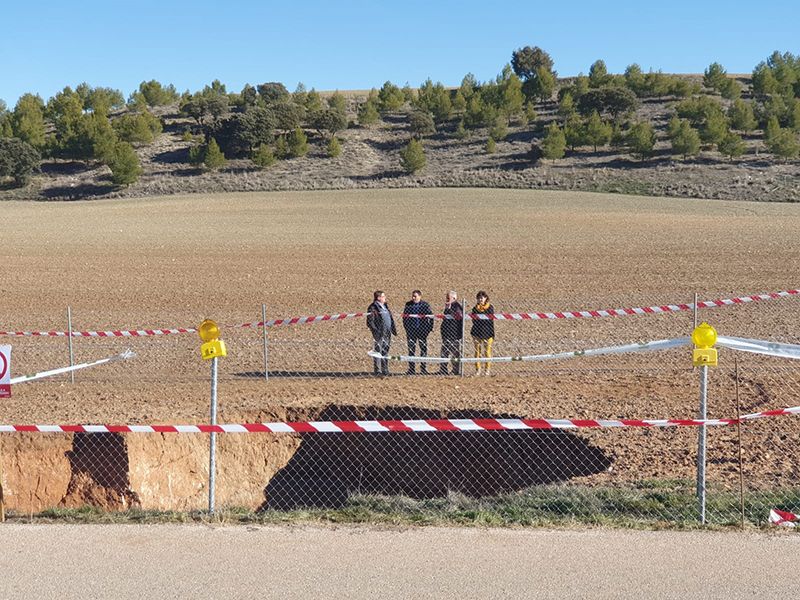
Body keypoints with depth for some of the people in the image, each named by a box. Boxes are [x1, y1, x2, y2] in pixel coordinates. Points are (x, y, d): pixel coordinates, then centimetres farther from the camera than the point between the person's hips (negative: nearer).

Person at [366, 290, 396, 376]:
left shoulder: (385, 306, 17)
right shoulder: (373, 308, -8)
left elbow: (391, 318, 23)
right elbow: (370, 322, -12)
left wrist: (393, 329, 16)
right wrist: (376, 331, -20)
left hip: (387, 333, 8)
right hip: (379, 333, -8)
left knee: (385, 351, 12)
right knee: (378, 351, -5)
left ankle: (385, 369, 19)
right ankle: (377, 370, -2)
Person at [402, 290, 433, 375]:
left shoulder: (425, 305, 1)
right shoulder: (408, 305, 7)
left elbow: (431, 316, 4)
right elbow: (404, 316, 14)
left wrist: (429, 328, -3)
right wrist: (406, 327, 6)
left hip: (422, 330, -2)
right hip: (411, 330, 2)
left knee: (423, 348, 2)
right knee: (411, 349, 2)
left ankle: (423, 368, 9)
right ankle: (411, 369, 7)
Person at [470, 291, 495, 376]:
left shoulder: (490, 308, 1)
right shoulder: (475, 308, 8)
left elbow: (492, 321, 0)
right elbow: (473, 321, 13)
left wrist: (493, 334, -4)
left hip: (487, 333, -2)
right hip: (477, 333, 2)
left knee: (487, 351, 0)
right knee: (477, 351, 3)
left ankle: (487, 369, 6)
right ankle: (477, 369, 8)